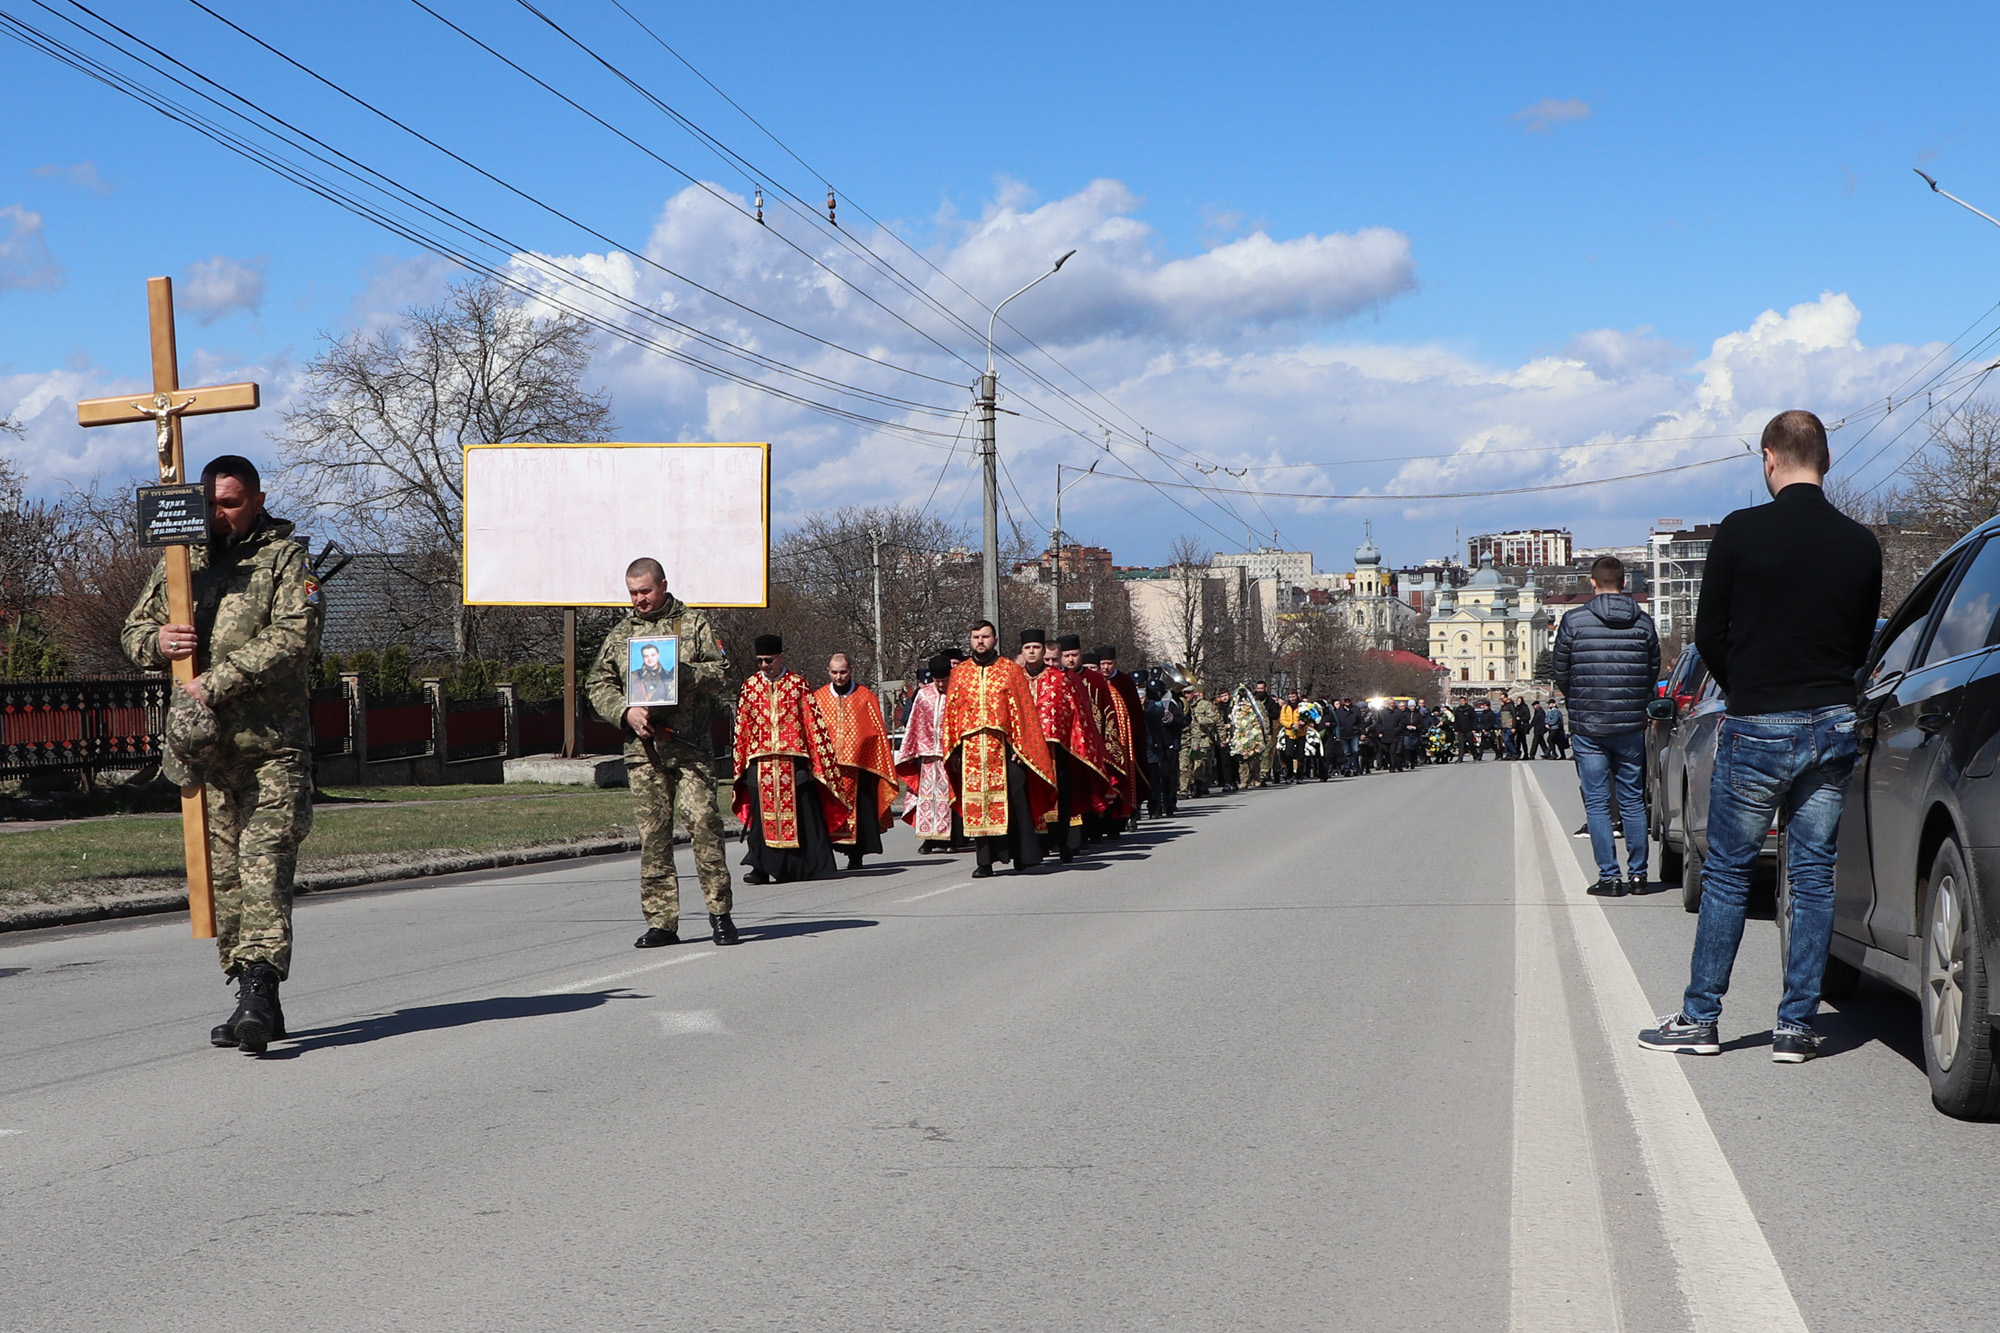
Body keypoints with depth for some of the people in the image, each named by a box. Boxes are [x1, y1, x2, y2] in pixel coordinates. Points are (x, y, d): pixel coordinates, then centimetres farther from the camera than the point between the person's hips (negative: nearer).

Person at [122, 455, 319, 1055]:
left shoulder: (285, 557, 1)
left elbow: (294, 639, -13)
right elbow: (132, 629, 22)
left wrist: (216, 683, -18)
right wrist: (156, 641, -4)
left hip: (272, 744, -5)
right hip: (204, 747, 5)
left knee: (264, 865, -14)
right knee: (221, 872, 5)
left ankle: (260, 989, -20)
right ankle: (254, 1000, 12)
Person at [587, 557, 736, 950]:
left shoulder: (694, 623, 9)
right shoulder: (620, 634, 17)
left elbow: (719, 670, 1)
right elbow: (597, 684, 12)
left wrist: (681, 673, -17)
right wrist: (626, 711, -6)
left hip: (690, 745, -3)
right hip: (642, 748, 3)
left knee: (703, 822, -11)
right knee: (652, 835, 1)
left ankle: (720, 912, -3)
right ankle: (660, 921, 5)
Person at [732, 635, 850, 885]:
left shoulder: (797, 684, 4)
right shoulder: (750, 686, 10)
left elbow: (813, 722, 4)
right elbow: (741, 728, 13)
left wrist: (819, 759, -1)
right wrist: (741, 762, 9)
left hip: (793, 759, -2)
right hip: (761, 762, 2)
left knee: (801, 812, -2)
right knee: (762, 813, -3)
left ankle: (808, 866, 6)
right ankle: (761, 868, -3)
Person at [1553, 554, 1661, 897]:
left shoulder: (1574, 621, -6)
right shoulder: (1644, 623, 1)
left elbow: (1561, 677, 1)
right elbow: (1653, 674, 7)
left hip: (1588, 727, -2)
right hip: (1631, 726, 2)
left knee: (1597, 803, 3)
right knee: (1633, 800, 12)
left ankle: (1609, 876, 1)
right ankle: (1637, 873, 14)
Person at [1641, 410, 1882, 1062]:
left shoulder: (1741, 531, -8)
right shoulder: (1861, 544, 3)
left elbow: (1709, 634, -2)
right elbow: (1862, 640, 12)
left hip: (1757, 727, -3)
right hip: (1833, 726, 3)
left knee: (1727, 874, 6)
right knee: (1814, 875, 7)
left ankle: (1699, 1018, 10)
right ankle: (1796, 1026, 9)